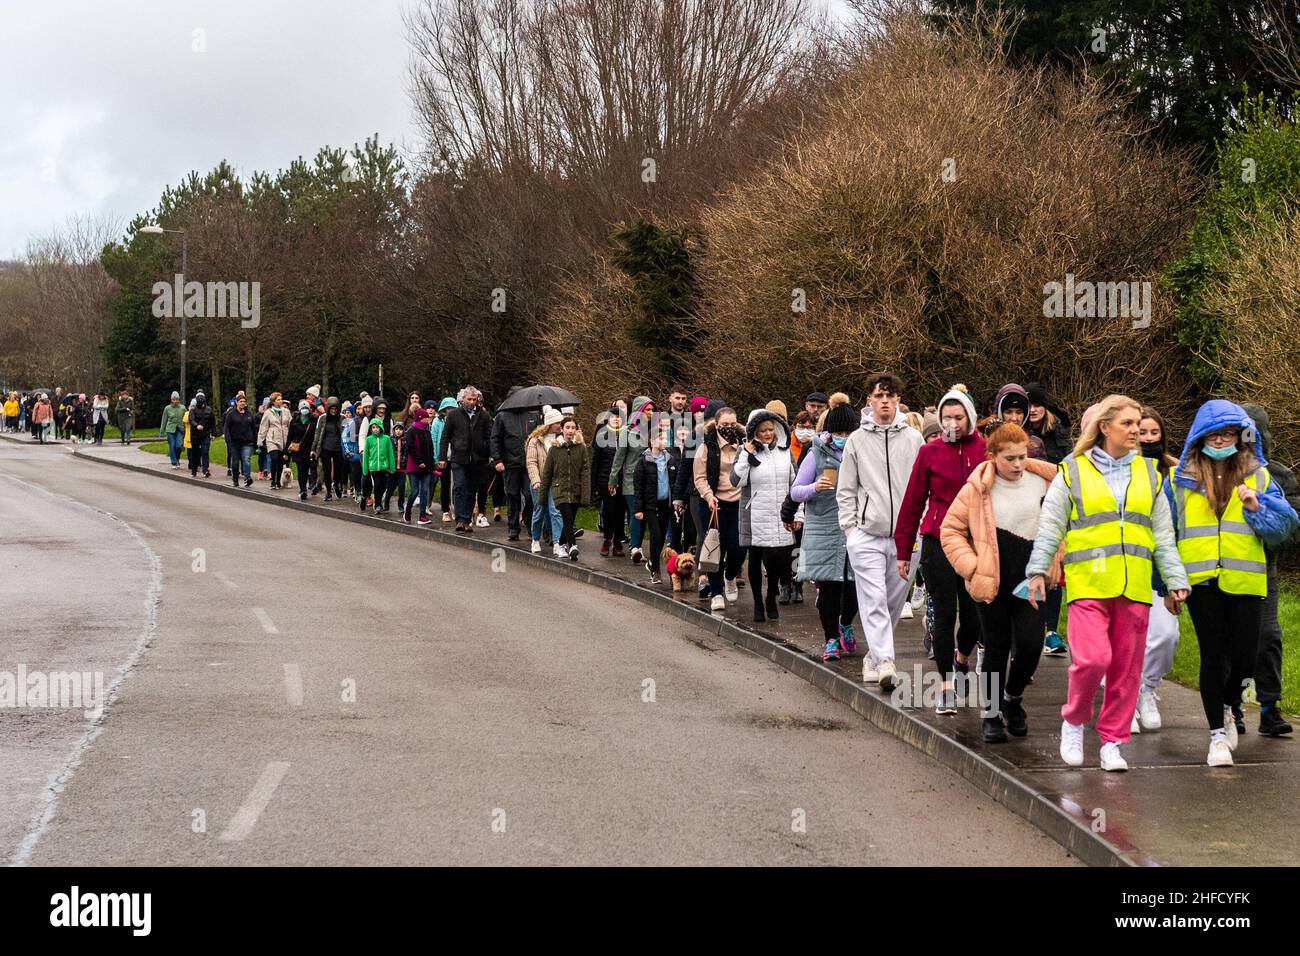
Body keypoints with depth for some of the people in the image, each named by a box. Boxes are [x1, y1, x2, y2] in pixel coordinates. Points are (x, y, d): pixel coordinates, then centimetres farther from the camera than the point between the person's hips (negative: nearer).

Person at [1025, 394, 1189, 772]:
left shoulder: (1148, 474, 15)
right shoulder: (1072, 473, 4)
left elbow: (1163, 535, 18)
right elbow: (1049, 526, 6)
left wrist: (1175, 580, 12)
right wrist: (1038, 570, -2)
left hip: (1135, 586, 4)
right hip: (1088, 584, -4)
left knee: (1127, 667, 3)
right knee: (1092, 659, -17)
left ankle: (1112, 741, 15)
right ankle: (1073, 721, 9)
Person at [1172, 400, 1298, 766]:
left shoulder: (1258, 477, 9)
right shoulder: (1181, 480, 6)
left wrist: (1257, 506, -13)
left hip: (1244, 582, 1)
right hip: (1201, 581, -1)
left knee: (1244, 657, 0)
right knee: (1213, 655, -1)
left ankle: (1226, 707, 31)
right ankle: (1218, 734, 10)